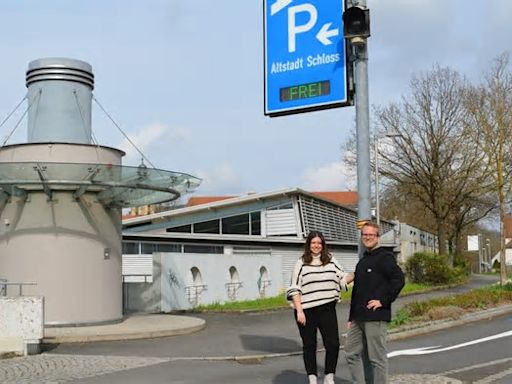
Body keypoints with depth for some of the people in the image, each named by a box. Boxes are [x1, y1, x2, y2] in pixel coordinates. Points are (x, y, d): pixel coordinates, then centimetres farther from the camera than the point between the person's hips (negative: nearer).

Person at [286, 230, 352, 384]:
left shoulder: (331, 260, 8)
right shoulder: (301, 263, -1)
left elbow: (343, 279, 16)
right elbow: (294, 289, -3)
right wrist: (299, 311, -10)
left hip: (327, 309, 2)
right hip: (306, 311, -2)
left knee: (333, 344, -3)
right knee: (309, 345, 7)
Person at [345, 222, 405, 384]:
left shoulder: (385, 257, -7)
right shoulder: (362, 261, 18)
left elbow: (399, 280, -19)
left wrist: (383, 301, -18)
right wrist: (351, 317, 18)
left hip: (376, 317, -9)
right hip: (359, 318, 9)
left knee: (377, 357, -2)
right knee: (352, 352, 11)